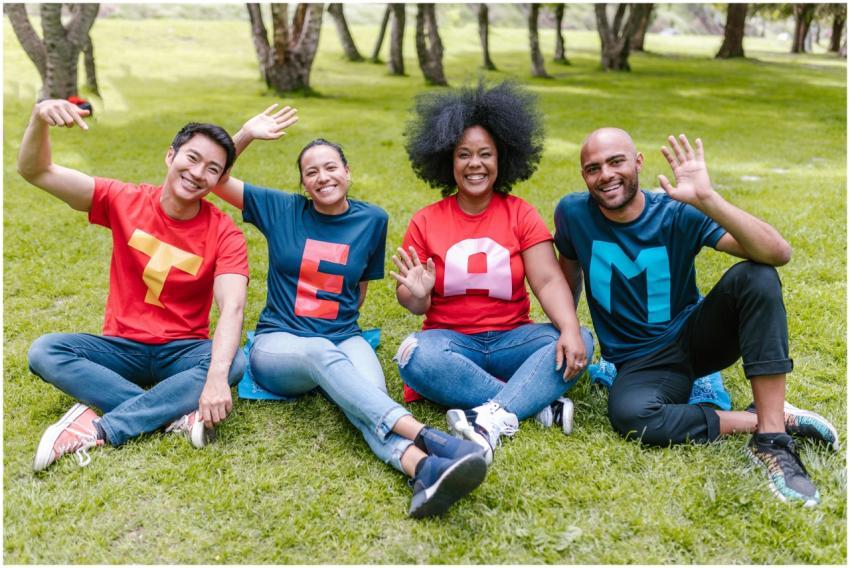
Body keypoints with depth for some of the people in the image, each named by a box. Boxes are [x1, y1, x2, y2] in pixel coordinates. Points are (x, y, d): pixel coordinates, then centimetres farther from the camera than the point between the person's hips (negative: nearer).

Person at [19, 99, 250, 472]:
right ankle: (179, 414, -28)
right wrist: (40, 118, -30)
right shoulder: (126, 201, -5)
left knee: (234, 363, -32)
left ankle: (99, 430, -30)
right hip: (121, 347, 2)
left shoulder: (224, 234, -12)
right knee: (44, 351, -24)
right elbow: (35, 171, -7)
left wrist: (216, 376, -44)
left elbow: (232, 308, -26)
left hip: (182, 352, -1)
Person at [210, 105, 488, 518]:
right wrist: (247, 134, -6)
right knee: (322, 353, -39)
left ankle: (424, 470, -65)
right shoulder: (281, 210, 5)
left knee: (370, 389, -35)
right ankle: (427, 437, -58)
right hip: (278, 344, -1)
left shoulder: (372, 220, 7)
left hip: (343, 340, 2)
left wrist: (340, 319, 13)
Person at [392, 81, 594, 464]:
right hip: (451, 341, -1)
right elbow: (413, 304, 2)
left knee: (579, 344, -25)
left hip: (510, 340, 1)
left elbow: (548, 280, -10)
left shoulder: (521, 215, 2)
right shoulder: (425, 222, 1)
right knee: (415, 355, -34)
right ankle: (538, 402, -28)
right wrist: (417, 296, -24)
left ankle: (490, 421, -39)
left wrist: (569, 330, -28)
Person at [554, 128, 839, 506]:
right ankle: (776, 418, -18)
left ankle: (771, 437, -27)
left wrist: (706, 199, -37)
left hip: (694, 336, 1)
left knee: (756, 276, -28)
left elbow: (778, 254, -26)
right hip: (638, 362, 0)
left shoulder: (678, 213, -13)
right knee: (628, 415, -36)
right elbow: (570, 272, 13)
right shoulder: (573, 213, -8)